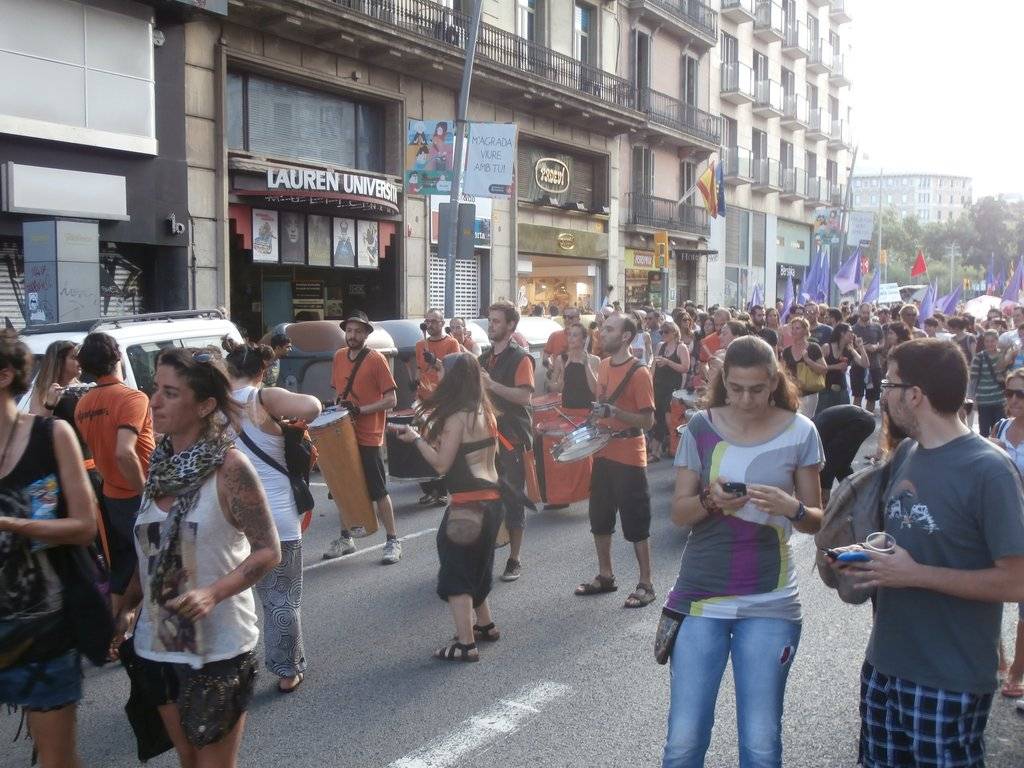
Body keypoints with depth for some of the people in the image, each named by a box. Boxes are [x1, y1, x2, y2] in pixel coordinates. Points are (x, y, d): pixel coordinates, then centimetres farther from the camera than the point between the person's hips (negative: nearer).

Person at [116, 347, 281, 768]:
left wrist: (213, 593, -27)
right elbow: (151, 551, 12)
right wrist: (125, 608, 7)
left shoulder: (229, 468, -16)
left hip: (217, 648, -6)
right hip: (158, 641, 6)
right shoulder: (161, 465, 3)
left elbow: (268, 550, -14)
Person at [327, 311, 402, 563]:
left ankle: (393, 541, 8)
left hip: (368, 437, -6)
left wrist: (360, 410, -20)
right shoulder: (339, 356, 8)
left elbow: (391, 400, -12)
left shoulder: (376, 359, -10)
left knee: (379, 491, -2)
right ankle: (345, 538, 26)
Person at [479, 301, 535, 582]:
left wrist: (491, 384, -25)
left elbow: (524, 395, -20)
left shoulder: (520, 358, -8)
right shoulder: (484, 358, 16)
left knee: (514, 496, -1)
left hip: (512, 437, -7)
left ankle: (515, 559, 7)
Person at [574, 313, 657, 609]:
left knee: (636, 523, 1)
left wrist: (612, 412, -27)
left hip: (629, 458, -8)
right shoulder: (603, 365, 7)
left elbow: (648, 421, -18)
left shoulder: (639, 372, -15)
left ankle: (646, 584, 13)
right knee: (600, 518, 16)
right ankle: (605, 576, 30)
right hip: (603, 453, 8)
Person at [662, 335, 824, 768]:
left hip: (770, 603, 0)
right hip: (700, 595, 1)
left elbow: (816, 520, 3)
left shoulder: (800, 432, -3)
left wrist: (791, 507, -19)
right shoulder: (701, 428, -2)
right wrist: (709, 500, -20)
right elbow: (679, 513, 1)